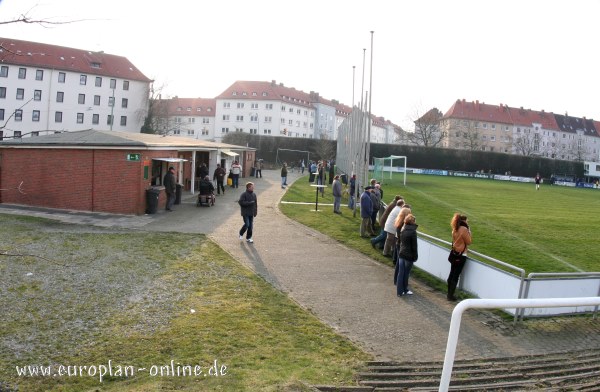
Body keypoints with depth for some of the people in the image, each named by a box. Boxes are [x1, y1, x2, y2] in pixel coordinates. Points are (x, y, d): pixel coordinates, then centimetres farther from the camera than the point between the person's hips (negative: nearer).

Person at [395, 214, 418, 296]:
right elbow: (414, 246, -13)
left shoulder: (403, 230, 4)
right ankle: (405, 290, 20)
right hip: (409, 256, -6)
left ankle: (399, 291, 13)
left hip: (401, 254, 6)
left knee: (400, 273, 8)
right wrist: (415, 257, -6)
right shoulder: (413, 232, -16)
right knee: (406, 274, 7)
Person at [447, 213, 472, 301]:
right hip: (461, 255, -7)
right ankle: (451, 295, 2)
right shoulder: (464, 229, -17)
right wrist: (469, 231, -5)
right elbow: (469, 242, -12)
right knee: (456, 276, -2)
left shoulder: (455, 229, 4)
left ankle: (449, 294, 22)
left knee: (451, 274, 14)